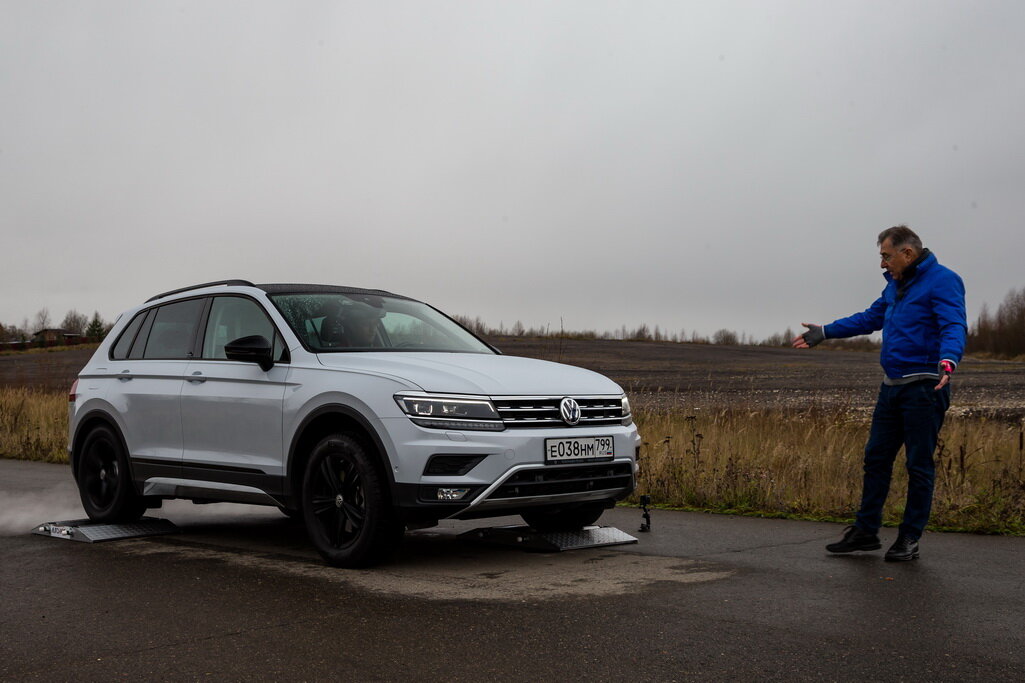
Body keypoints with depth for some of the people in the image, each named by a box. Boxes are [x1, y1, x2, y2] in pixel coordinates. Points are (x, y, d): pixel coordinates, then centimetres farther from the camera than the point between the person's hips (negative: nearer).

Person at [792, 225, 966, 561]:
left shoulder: (942, 281, -11)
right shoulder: (896, 285, 16)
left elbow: (954, 326, -24)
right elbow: (871, 318, 28)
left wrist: (948, 360, -43)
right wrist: (824, 332, 26)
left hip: (924, 388, -9)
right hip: (892, 386, 9)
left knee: (919, 465, 0)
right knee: (876, 457, 11)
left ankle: (909, 539, 9)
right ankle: (866, 531, 19)